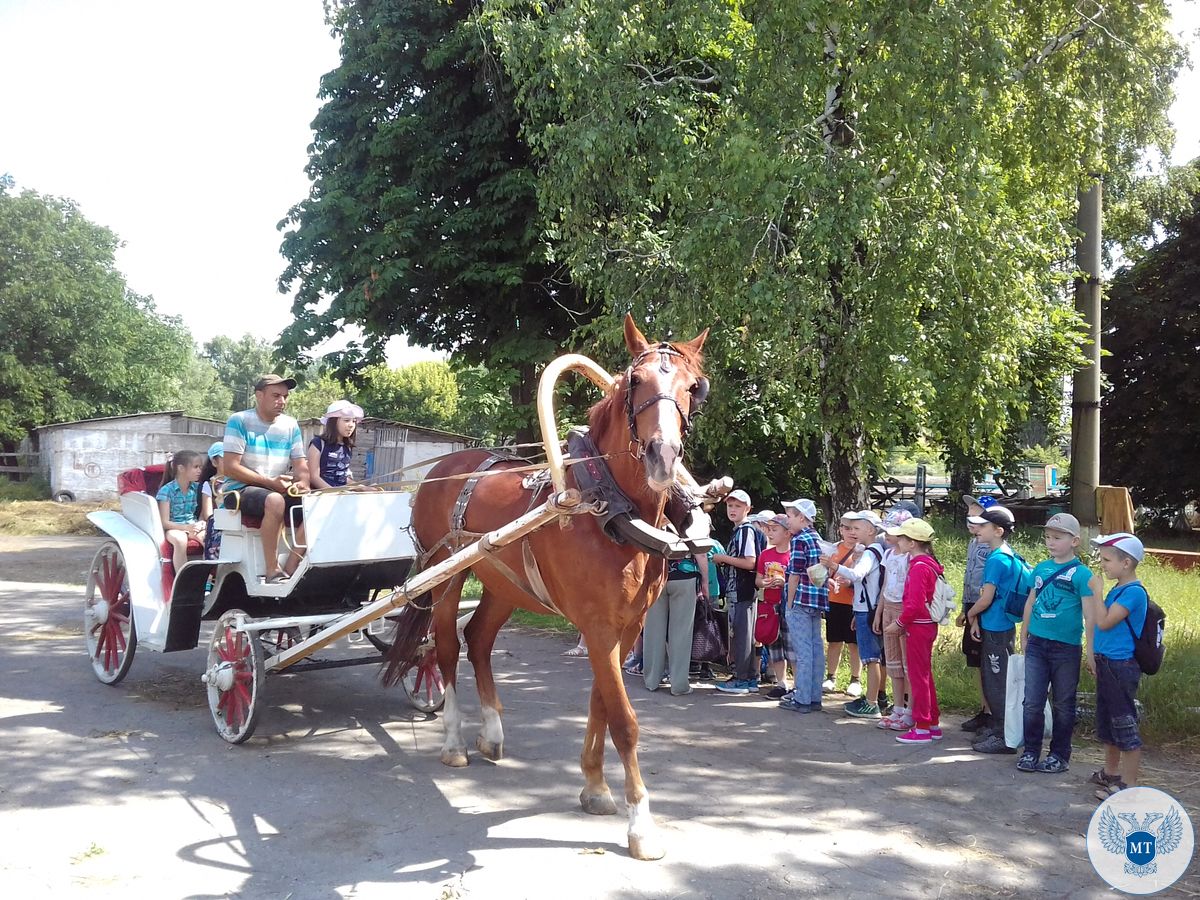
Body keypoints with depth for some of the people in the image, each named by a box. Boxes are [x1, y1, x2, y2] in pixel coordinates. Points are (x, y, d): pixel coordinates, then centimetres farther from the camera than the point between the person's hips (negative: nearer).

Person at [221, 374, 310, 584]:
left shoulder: (290, 425, 11)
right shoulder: (239, 421, -5)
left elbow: (301, 465, 10)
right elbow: (230, 467, -13)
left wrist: (302, 482, -15)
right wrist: (270, 482, -18)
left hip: (280, 490, 6)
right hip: (240, 489, -6)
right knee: (275, 500, -38)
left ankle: (290, 570, -21)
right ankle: (272, 571, -31)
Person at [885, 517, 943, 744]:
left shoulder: (919, 567, -20)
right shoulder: (928, 563, 10)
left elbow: (915, 604, -23)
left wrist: (899, 623, -10)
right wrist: (903, 621, 12)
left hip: (918, 627, -10)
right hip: (926, 625, 10)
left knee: (918, 677, -1)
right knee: (925, 676, 17)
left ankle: (922, 728, 7)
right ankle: (933, 723, 25)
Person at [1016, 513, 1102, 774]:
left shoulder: (1081, 574, -10)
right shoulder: (1040, 569, 6)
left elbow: (1090, 616, -10)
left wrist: (1091, 653, -11)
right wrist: (1024, 637, 18)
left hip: (1066, 648, -4)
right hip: (1037, 645, 4)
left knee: (1063, 705, 10)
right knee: (1032, 703, 6)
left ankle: (1059, 755, 21)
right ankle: (1031, 752, 18)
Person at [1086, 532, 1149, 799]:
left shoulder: (1134, 592, -18)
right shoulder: (1118, 590, 10)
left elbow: (1104, 622, -24)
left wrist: (1096, 591, -18)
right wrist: (1097, 658, 21)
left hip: (1122, 667, -10)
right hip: (1107, 664, 10)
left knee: (1125, 726, -2)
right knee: (1107, 722, 20)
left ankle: (1129, 784, 5)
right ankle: (1111, 773, 35)